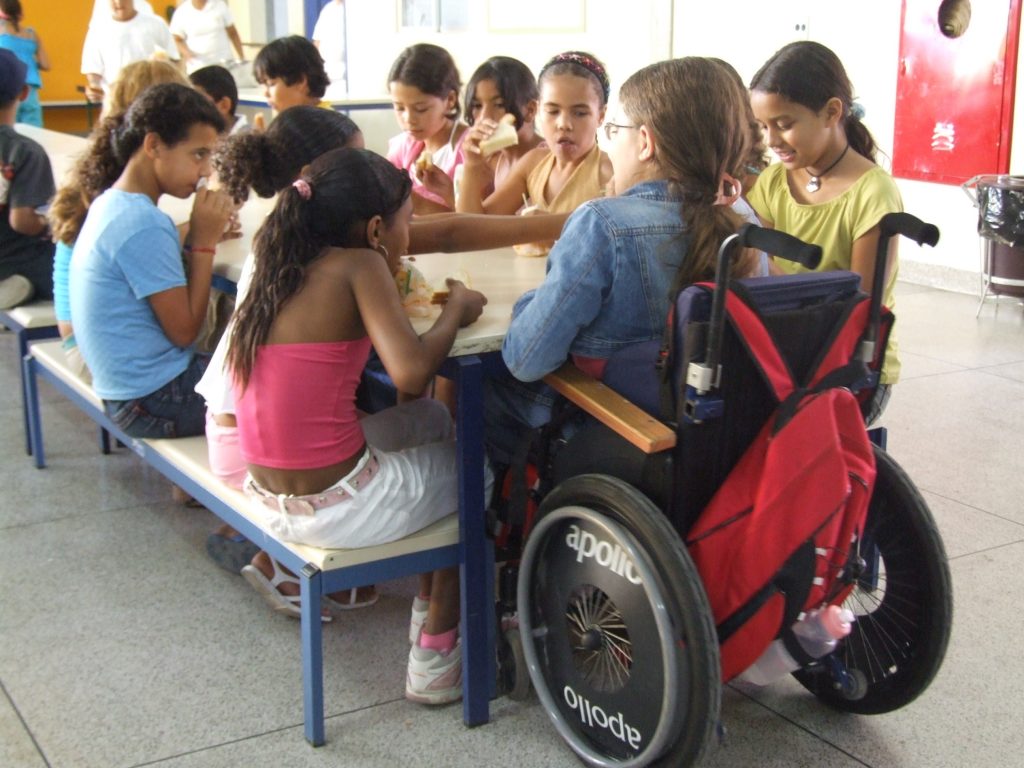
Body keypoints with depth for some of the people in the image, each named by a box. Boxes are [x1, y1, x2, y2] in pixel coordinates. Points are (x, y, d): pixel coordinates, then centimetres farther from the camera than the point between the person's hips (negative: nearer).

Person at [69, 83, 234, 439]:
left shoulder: (110, 205, 7)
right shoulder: (143, 226, -22)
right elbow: (184, 330, -17)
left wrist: (199, 236, -1)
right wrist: (204, 243, -13)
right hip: (156, 401, -10)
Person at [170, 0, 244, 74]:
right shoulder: (181, 11, -2)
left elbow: (232, 33, 6)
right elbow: (177, 40, 4)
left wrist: (242, 59, 5)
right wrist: (186, 52, -17)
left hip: (224, 64, 1)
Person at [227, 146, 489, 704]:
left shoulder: (280, 262, 7)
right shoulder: (359, 266, -13)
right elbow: (410, 371, -25)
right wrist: (456, 311, -8)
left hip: (267, 500, 7)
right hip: (334, 508, -7)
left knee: (431, 422, 28)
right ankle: (436, 653, 22)